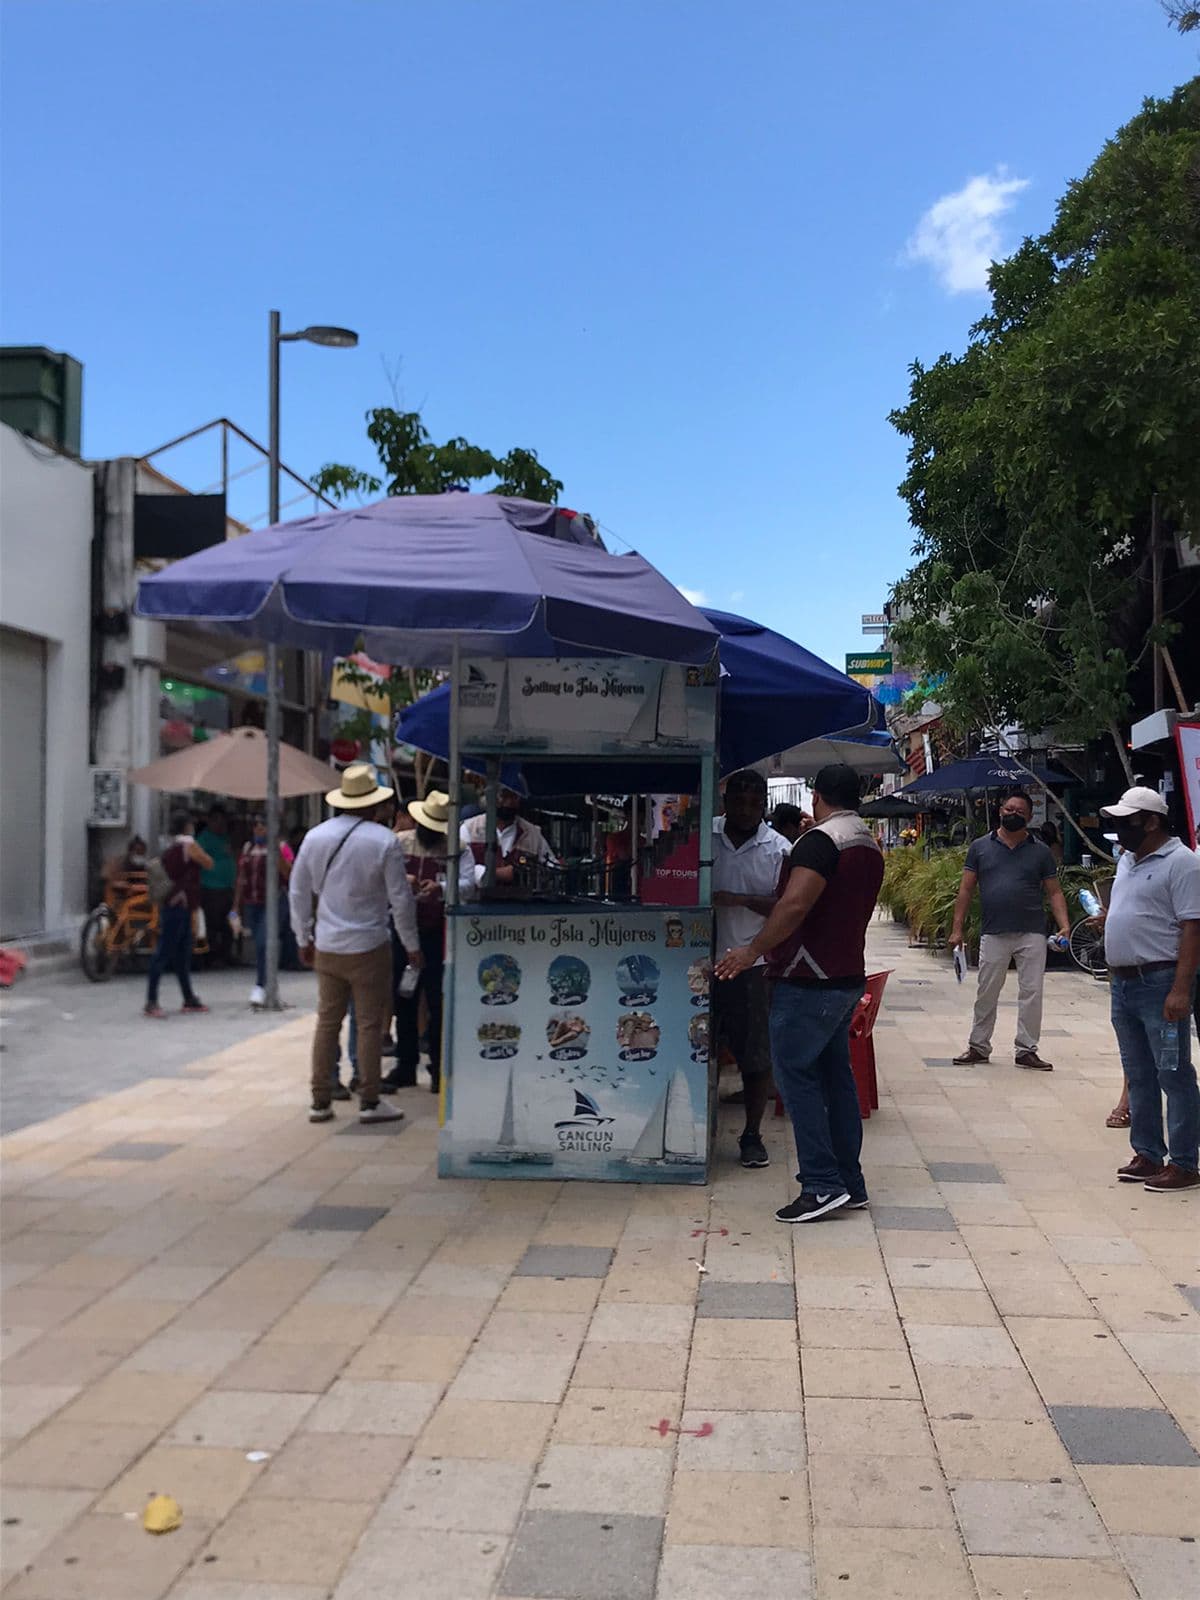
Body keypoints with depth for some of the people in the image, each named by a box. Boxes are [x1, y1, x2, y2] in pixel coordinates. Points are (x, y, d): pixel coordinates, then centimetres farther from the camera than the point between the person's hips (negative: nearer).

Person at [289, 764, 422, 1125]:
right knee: (370, 1025, 3)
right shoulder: (385, 841, -9)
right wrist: (412, 945, 4)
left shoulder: (315, 837, 4)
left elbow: (298, 892, 10)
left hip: (326, 947, 5)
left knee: (327, 1023, 11)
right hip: (369, 946, -4)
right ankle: (369, 1102, 7)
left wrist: (304, 939, 20)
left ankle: (321, 1101, 15)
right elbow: (400, 899, -6)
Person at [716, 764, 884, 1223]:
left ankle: (822, 1185, -6)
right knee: (836, 1076, 13)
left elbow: (795, 905, -27)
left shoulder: (821, 840, -16)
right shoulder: (870, 846, 14)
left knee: (795, 1073, -4)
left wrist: (753, 951, -23)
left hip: (810, 982, -9)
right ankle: (850, 1184, 17)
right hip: (848, 978, 9)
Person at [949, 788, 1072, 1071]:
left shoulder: (1040, 851, 7)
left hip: (1032, 934, 0)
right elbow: (966, 890, 6)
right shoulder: (980, 847, 6)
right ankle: (978, 1047, 18)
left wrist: (1064, 926, -8)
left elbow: (1054, 892, 6)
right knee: (986, 993, 6)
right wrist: (957, 929, 0)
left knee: (1031, 993, 2)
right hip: (993, 935, 0)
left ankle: (1026, 1050, 12)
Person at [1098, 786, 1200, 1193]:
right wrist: (1106, 918, 9)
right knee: (1138, 1076, 14)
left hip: (1160, 983, -9)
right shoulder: (1128, 860, 16)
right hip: (1123, 982, 9)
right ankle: (1147, 1155, 23)